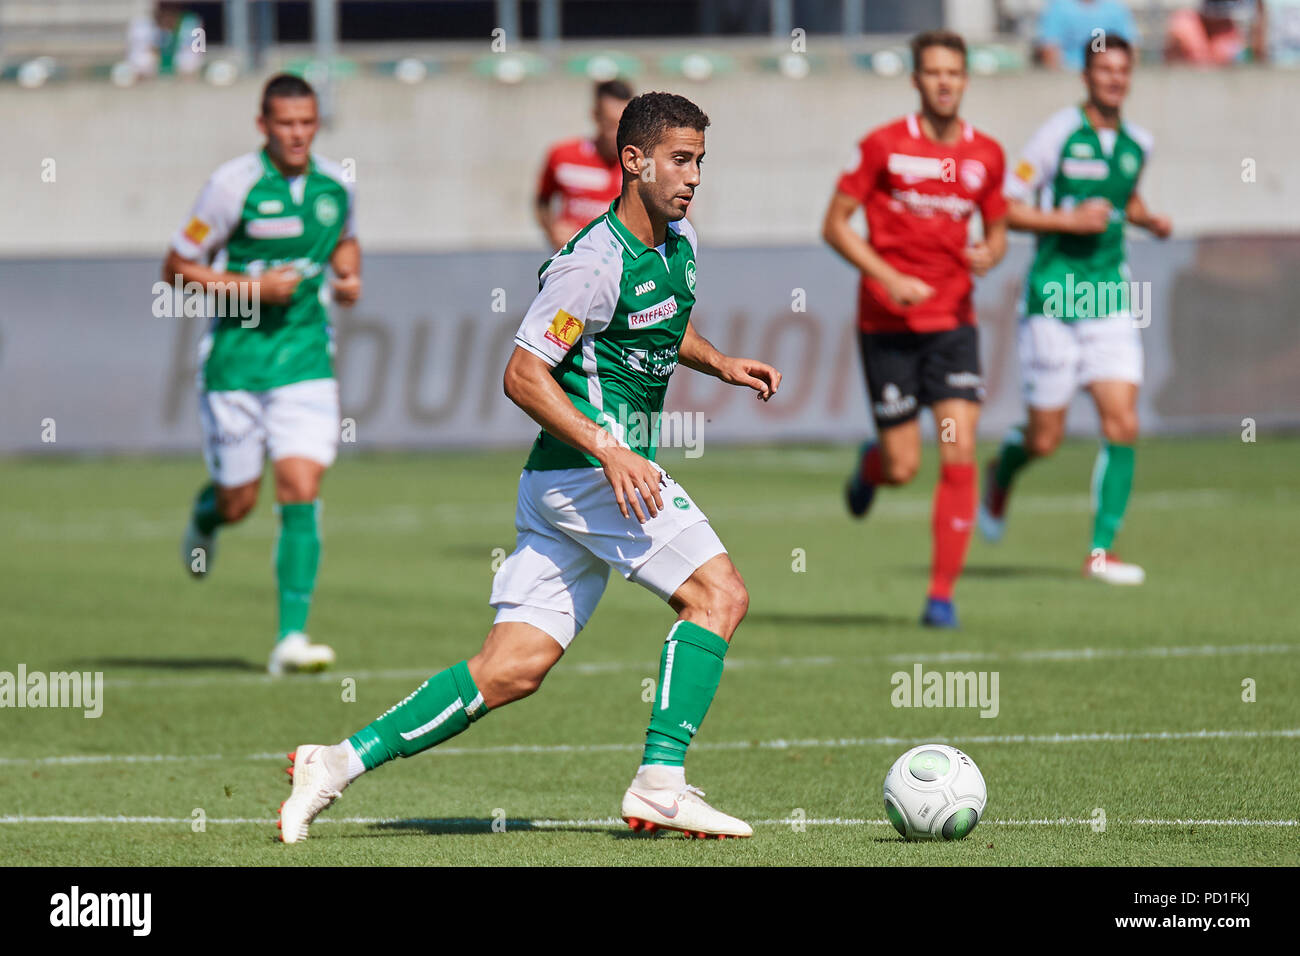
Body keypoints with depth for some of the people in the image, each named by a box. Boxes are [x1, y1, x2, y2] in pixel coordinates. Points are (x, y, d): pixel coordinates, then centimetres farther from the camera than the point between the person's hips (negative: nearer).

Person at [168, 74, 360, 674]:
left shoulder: (335, 185, 2)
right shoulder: (233, 185, -12)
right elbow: (177, 268, -7)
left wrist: (349, 277, 3)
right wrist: (251, 286, -18)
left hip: (305, 360, 3)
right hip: (237, 359, -2)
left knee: (301, 494, -11)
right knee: (238, 504, 7)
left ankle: (291, 637, -11)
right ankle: (206, 513, 46)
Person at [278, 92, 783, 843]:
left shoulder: (677, 243, 12)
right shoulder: (595, 263, -17)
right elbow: (523, 374, -17)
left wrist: (722, 364, 14)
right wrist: (609, 450, -25)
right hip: (584, 469, -9)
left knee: (513, 669, 3)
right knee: (718, 592, -13)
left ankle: (342, 761, 2)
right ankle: (661, 784, -15)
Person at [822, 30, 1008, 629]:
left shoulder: (986, 155, 4)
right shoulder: (884, 146, -6)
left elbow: (997, 231, 16)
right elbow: (834, 224, -3)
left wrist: (989, 255, -8)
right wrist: (889, 278, -15)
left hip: (953, 321, 2)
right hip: (888, 325, -2)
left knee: (959, 455, -11)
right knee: (903, 467, -1)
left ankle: (942, 594, -4)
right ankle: (870, 466, 39)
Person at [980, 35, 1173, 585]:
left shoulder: (1137, 143, 8)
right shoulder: (1060, 133, -9)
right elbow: (1008, 208, -7)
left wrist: (1150, 220, 8)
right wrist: (1070, 219, -19)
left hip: (1110, 299, 4)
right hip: (1054, 297, -4)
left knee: (1122, 425, -9)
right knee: (1046, 439, 2)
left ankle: (1101, 551, -4)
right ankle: (1001, 474, 38)